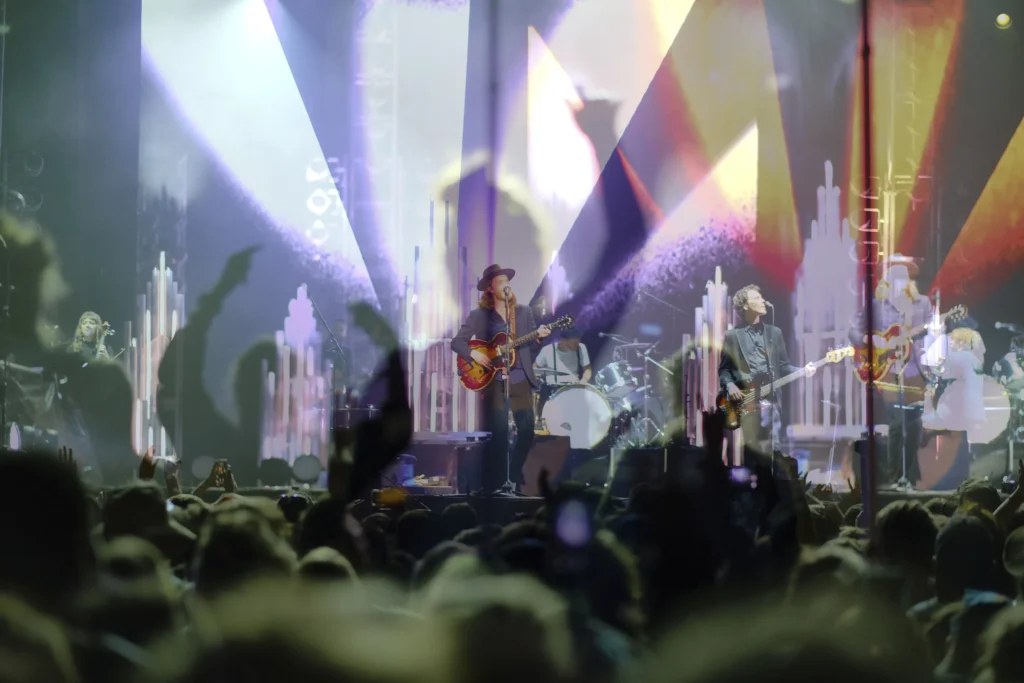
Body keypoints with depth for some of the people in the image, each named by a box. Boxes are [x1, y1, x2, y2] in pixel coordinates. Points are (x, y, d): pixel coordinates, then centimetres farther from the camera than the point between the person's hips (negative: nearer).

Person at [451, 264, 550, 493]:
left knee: (527, 430, -2)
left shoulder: (524, 312, 11)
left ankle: (514, 477, 15)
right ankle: (493, 484, 1)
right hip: (493, 381, -3)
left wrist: (538, 338, -11)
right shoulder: (479, 315, 2)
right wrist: (473, 354, -17)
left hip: (521, 380, 3)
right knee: (497, 433, -10)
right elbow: (456, 342, 0)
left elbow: (530, 349, 9)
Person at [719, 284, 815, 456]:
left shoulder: (774, 332, 16)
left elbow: (783, 365, 15)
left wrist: (802, 371, -2)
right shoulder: (733, 336, 7)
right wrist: (729, 385, -11)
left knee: (771, 448, -5)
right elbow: (724, 368, 7)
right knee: (751, 448, -5)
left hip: (770, 399, 2)